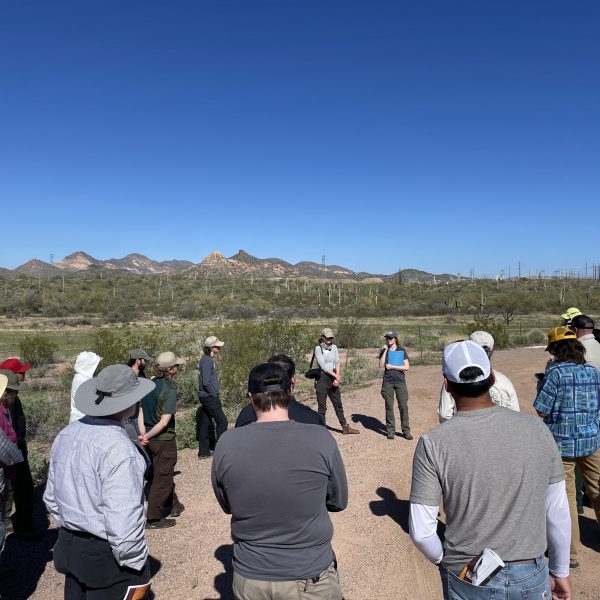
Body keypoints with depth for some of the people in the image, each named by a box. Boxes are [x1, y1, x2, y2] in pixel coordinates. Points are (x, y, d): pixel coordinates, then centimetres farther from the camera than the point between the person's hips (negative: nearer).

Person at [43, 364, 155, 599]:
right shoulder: (118, 448, -27)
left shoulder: (66, 434, -1)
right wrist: (135, 565, -12)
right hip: (105, 556, -7)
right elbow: (123, 521, -27)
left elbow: (51, 497, 10)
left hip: (69, 547, 8)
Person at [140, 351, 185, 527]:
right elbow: (165, 422, -24)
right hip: (164, 440, -8)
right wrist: (146, 437, -15)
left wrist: (144, 434, 4)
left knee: (164, 473, 23)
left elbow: (141, 411, 4)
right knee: (162, 478, 8)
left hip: (150, 438, 8)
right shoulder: (169, 390, -21)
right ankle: (153, 519, 17)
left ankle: (173, 505, 40)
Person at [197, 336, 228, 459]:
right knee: (222, 421, -3)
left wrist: (216, 391, 15)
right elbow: (206, 382, -23)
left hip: (205, 396, 10)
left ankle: (203, 451, 20)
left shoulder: (206, 359, 13)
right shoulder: (208, 361, -18)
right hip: (210, 397, -10)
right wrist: (215, 394, -13)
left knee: (205, 423, 13)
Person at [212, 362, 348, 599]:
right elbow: (338, 501, -3)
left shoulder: (226, 444, -15)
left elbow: (227, 505, 2)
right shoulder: (320, 439, -19)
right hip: (310, 580, -1)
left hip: (249, 579, 2)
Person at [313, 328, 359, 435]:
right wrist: (336, 376, -13)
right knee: (322, 407, 2)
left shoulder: (334, 347, 9)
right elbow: (322, 366, -14)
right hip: (322, 379, -5)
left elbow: (337, 363, 2)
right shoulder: (318, 348, -6)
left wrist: (337, 378, -11)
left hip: (333, 379, 5)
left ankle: (345, 427, 24)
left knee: (338, 404, 14)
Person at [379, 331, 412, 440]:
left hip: (400, 381, -1)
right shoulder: (384, 350, 8)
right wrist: (385, 351, -10)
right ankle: (390, 431, 12)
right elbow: (381, 365, -6)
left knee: (403, 406, -2)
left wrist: (392, 366, -8)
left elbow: (407, 367, -3)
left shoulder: (402, 350, 4)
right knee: (389, 406, 3)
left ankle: (406, 431, 9)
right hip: (388, 382, 1)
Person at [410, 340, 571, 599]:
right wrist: (560, 572, 13)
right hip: (532, 578, 2)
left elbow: (421, 532, -15)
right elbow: (558, 514, -2)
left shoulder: (433, 444, -20)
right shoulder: (536, 428, -12)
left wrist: (443, 560, 6)